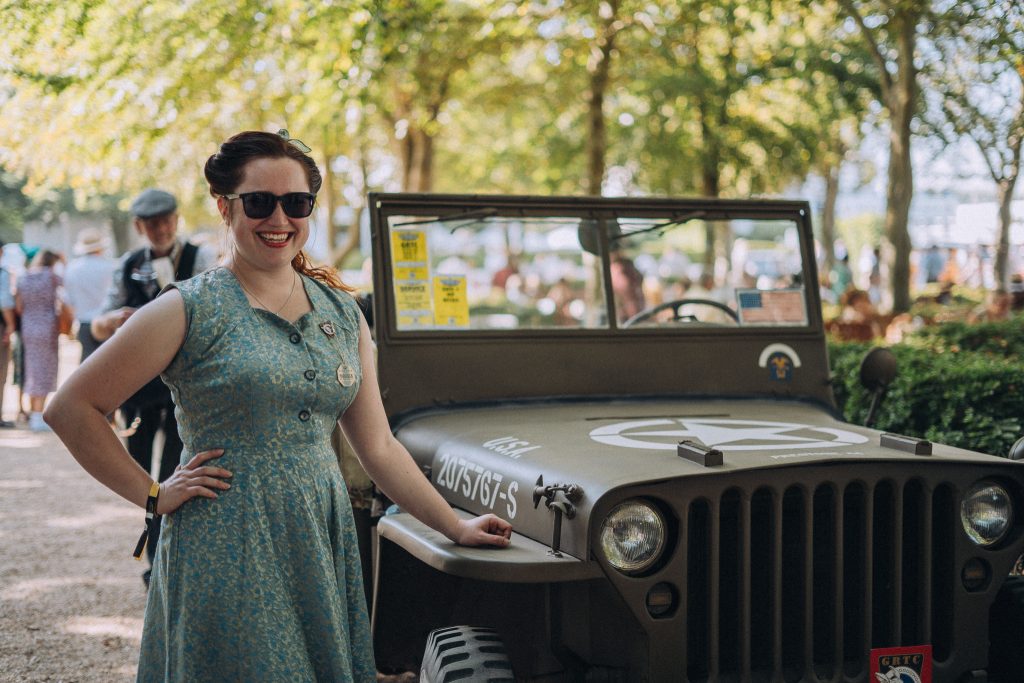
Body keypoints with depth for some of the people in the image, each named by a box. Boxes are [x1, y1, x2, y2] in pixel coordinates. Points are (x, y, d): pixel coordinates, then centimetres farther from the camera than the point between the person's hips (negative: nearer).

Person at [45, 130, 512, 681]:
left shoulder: (342, 313, 9)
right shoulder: (191, 310, -6)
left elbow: (378, 448, 13)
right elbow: (70, 408, -5)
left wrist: (456, 528, 12)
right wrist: (152, 495, -7)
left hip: (321, 548, 5)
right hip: (227, 553, -4)